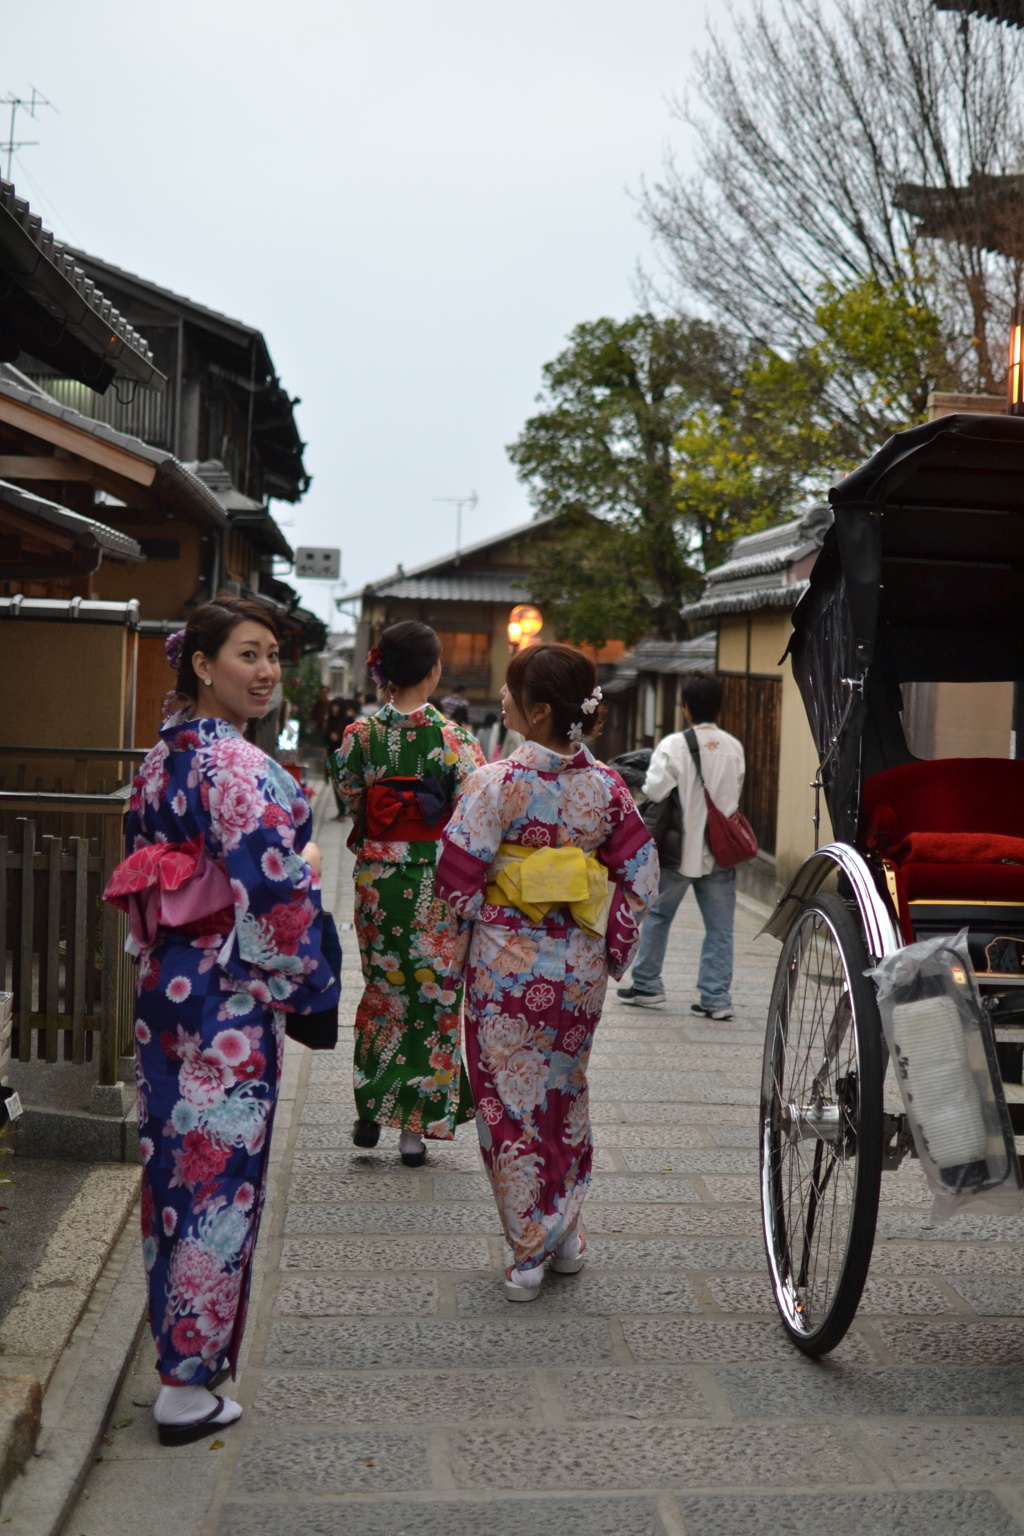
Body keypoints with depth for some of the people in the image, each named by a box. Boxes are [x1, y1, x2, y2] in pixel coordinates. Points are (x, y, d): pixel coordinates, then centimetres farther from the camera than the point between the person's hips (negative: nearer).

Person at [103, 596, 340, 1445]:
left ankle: (175, 1334, 35)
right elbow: (267, 893, -22)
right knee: (220, 1176, 0)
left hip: (164, 985, 9)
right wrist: (308, 866, -5)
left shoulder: (162, 757, 10)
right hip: (231, 997, -9)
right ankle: (187, 1382, 9)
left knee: (174, 1164, 19)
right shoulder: (238, 765, -18)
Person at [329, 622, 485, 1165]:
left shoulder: (361, 734, -4)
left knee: (381, 989, 17)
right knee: (432, 996, 7)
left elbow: (348, 799, 6)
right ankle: (417, 1121, 11)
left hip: (377, 876, 3)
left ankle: (371, 1110, 22)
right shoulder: (453, 738, -11)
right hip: (435, 883, -2)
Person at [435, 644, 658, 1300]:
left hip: (507, 966, -4)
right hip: (580, 965, 4)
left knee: (511, 1100, 9)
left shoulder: (496, 784, -15)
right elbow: (642, 877, 1)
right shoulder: (607, 786, -3)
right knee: (567, 1092, 20)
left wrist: (489, 916, 4)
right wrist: (611, 945, 9)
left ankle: (530, 1252, 14)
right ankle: (565, 1235, 29)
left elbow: (458, 880, -14)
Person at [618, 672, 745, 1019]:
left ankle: (646, 985, 21)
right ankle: (716, 997, 5)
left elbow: (655, 791, -19)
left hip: (680, 849, -3)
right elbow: (736, 792, 11)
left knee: (657, 914, 14)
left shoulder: (674, 745, -14)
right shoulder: (734, 747, 2)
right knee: (719, 926, 6)